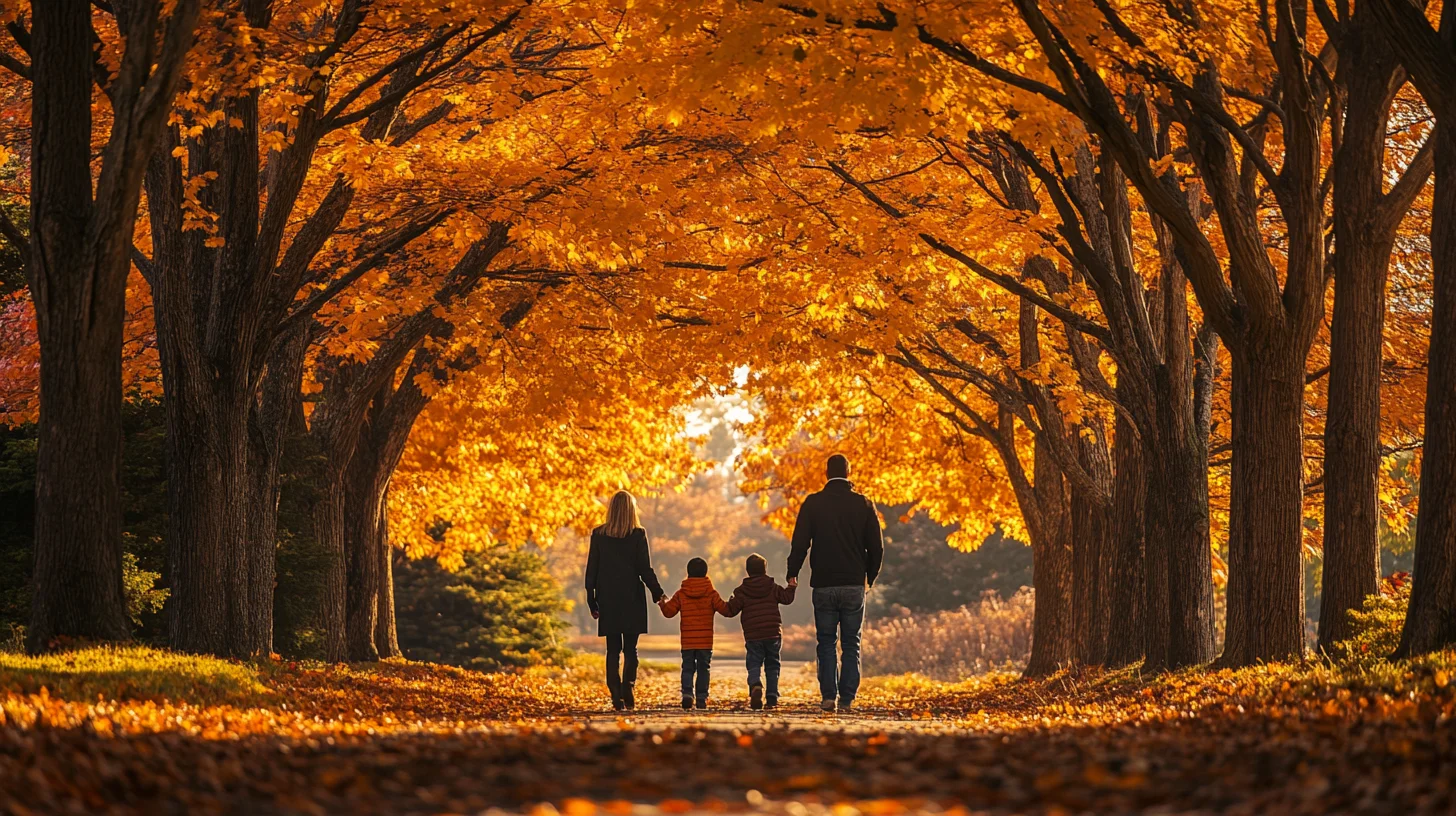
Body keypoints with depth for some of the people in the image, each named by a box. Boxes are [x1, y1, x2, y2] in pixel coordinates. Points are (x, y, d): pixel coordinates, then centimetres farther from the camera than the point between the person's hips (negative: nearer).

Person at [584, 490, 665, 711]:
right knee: (630, 649, 5)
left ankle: (616, 696, -1)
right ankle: (627, 691, -11)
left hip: (608, 600, 2)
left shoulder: (599, 535, 1)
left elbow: (591, 570, 3)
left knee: (613, 650, 6)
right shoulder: (638, 535, -5)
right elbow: (645, 570, -5)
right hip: (632, 601, -1)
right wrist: (658, 594, 5)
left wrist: (592, 601, 8)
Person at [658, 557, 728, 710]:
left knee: (688, 668, 7)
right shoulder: (711, 594, -2)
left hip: (687, 640, 1)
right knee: (703, 669, 6)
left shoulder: (681, 594, 1)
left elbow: (669, 611, 1)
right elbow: (724, 609, -3)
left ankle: (687, 693, -12)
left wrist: (663, 604, 18)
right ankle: (702, 697, 2)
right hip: (706, 641, -1)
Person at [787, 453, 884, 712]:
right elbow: (876, 547, 4)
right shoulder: (864, 504, 1)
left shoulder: (813, 503, -2)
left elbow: (800, 543, -3)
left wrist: (792, 574, 11)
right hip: (854, 584, 0)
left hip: (824, 584, 0)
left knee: (826, 643, 7)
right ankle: (847, 699, 1)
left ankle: (828, 696, -3)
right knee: (851, 644, 7)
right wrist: (870, 577, 20)